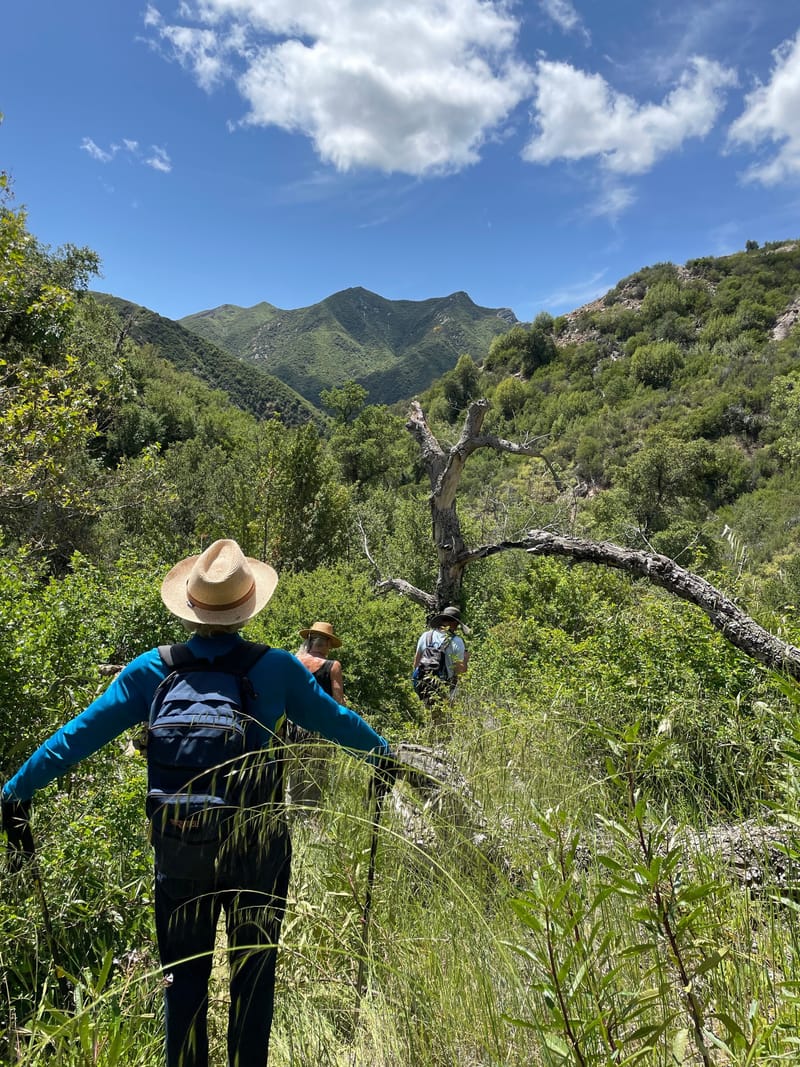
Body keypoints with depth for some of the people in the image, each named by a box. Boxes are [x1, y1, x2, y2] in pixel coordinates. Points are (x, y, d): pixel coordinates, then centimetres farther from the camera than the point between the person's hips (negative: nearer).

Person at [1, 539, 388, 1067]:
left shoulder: (152, 670, -6)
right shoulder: (277, 667, -8)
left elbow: (79, 733, -2)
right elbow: (337, 720, 3)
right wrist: (385, 754, 21)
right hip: (259, 844, -1)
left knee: (184, 976, 19)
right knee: (253, 974, 17)